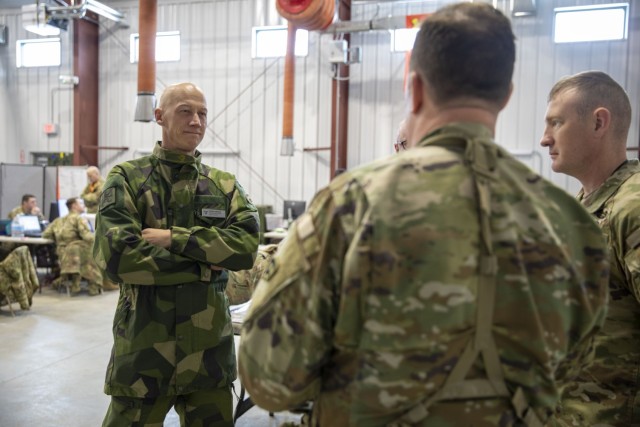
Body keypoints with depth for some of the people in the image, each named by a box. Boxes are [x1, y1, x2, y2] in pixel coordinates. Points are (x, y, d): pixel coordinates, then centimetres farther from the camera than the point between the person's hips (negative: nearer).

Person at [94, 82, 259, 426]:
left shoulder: (225, 185, 7)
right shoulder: (127, 179, -2)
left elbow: (246, 246, -10)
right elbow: (117, 256, -16)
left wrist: (173, 239, -17)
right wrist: (204, 264, -12)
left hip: (209, 348, 3)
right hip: (143, 348, -3)